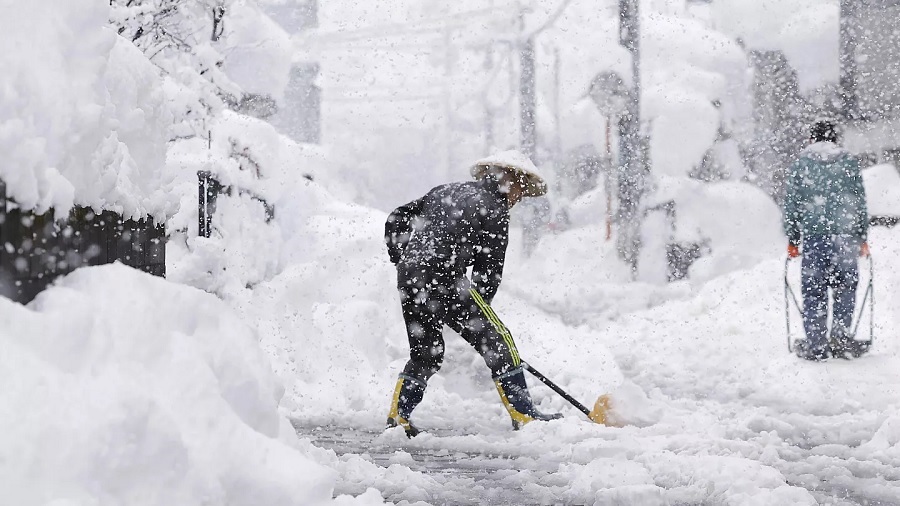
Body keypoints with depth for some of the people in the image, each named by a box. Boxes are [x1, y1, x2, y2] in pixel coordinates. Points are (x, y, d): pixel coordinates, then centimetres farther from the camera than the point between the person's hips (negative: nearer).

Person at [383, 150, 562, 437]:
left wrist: (403, 260, 29)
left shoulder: (446, 191, 22)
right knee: (497, 342, 1)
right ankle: (522, 415, -1)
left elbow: (396, 221, 24)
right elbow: (489, 271, 0)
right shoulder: (494, 210, 1)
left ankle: (397, 416, 17)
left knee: (425, 353, 21)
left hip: (409, 280, 7)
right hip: (443, 280, -7)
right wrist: (476, 310, 11)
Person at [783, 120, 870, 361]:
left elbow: (791, 206, 6)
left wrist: (792, 240, 12)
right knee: (845, 287, 9)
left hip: (813, 235, 0)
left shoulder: (800, 165, 6)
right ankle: (841, 337, 1)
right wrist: (862, 237, 14)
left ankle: (815, 345, 0)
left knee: (814, 291, 3)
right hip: (844, 235, 0)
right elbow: (860, 202, 8)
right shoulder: (850, 162, 6)